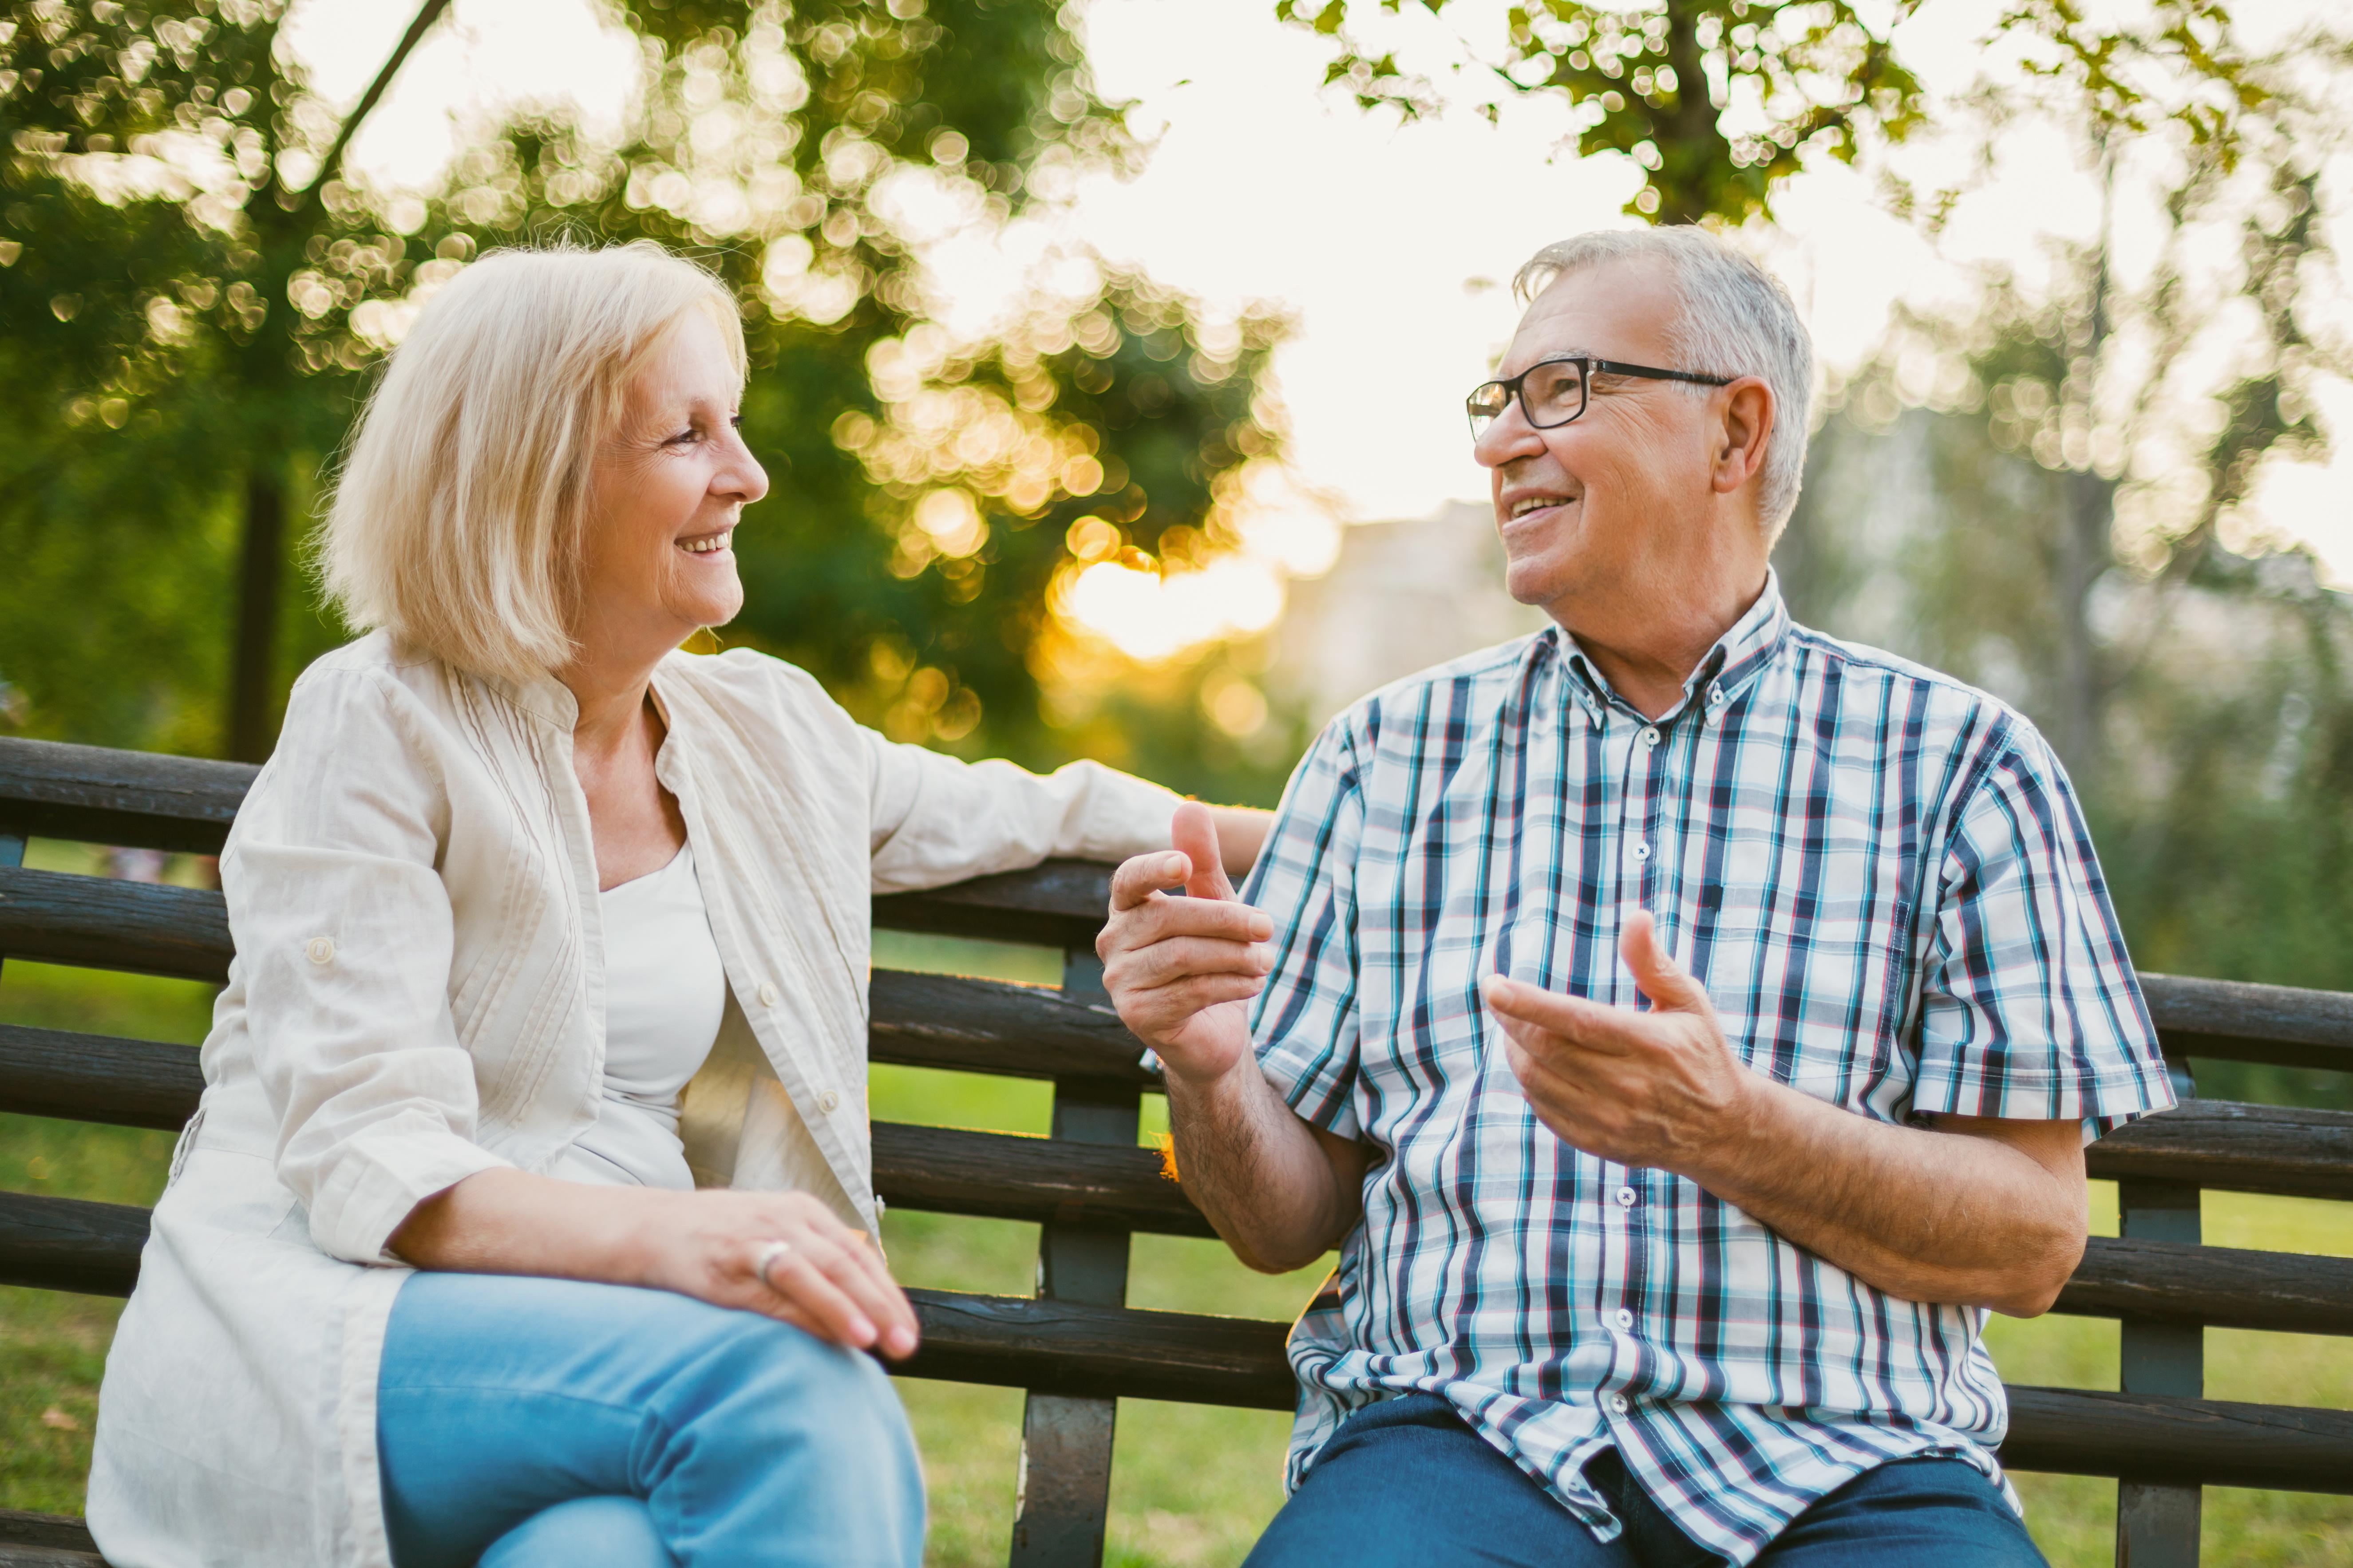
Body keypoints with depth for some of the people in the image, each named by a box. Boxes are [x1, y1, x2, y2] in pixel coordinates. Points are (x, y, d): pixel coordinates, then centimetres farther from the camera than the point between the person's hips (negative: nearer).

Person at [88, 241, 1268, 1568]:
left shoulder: (770, 728, 14)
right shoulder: (381, 726, -5)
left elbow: (1021, 813, 34)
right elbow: (363, 1160, -15)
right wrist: (664, 1233, -33)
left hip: (608, 1342, 4)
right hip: (316, 1334, -4)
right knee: (786, 1383, -33)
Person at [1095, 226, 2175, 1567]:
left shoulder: (1957, 764, 9)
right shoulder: (1389, 754, 15)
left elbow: (2035, 1241, 2)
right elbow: (1291, 1221, 15)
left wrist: (1729, 1128, -15)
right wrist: (1209, 1066, -8)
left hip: (1843, 1459, 0)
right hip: (1463, 1437, 1)